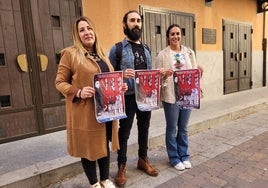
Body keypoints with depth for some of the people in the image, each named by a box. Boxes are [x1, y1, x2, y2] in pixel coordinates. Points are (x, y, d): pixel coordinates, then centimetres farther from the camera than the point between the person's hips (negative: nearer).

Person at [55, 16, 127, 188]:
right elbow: (60, 82, -6)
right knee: (88, 146, 8)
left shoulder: (101, 54, 13)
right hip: (85, 111, -6)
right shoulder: (70, 54, -6)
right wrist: (79, 92, -23)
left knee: (105, 144, 17)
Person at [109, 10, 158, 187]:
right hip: (127, 97, -5)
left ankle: (143, 159, 37)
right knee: (124, 132, 7)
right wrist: (122, 75, -24)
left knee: (144, 129, 16)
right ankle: (122, 166, 25)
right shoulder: (117, 48, -4)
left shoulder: (147, 49, 12)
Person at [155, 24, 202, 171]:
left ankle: (184, 156, 33)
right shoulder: (162, 55, -5)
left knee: (183, 128, 16)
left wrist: (199, 72, -11)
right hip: (171, 96, -3)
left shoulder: (189, 52, 7)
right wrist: (164, 75, -27)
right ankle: (174, 158, 26)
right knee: (172, 128, 8)